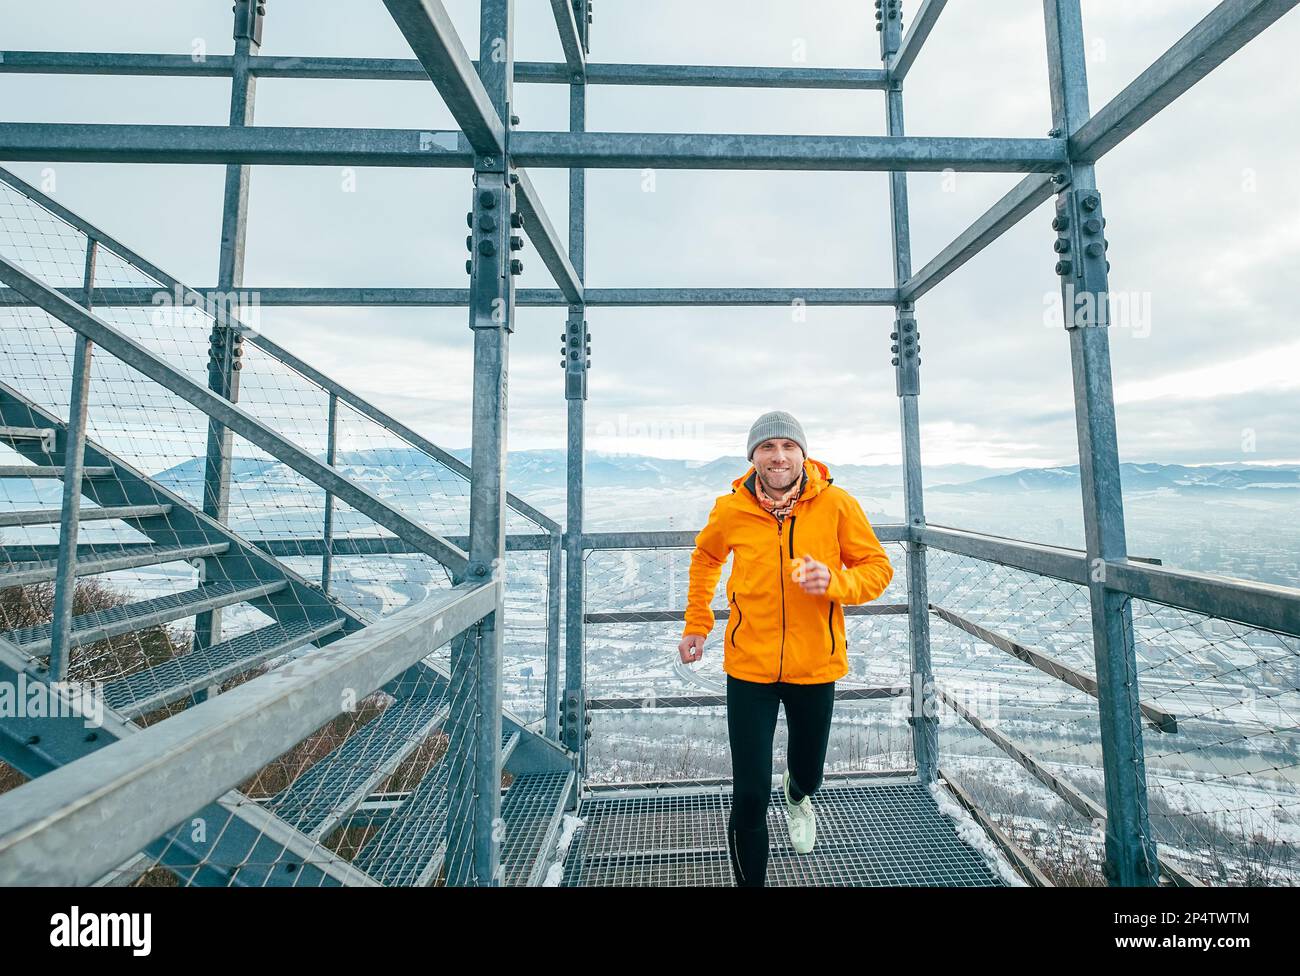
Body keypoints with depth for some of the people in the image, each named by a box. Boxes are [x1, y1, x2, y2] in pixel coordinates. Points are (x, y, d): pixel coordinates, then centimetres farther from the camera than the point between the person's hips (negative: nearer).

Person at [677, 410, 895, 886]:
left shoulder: (837, 504, -12)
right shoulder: (731, 509, -10)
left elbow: (878, 567, -4)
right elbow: (705, 558, 10)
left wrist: (834, 582, -25)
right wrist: (696, 624, 7)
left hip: (815, 666, 1)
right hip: (749, 666, -1)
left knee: (808, 771, 24)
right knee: (749, 794, 1)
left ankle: (797, 794, 64)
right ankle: (749, 881, 31)